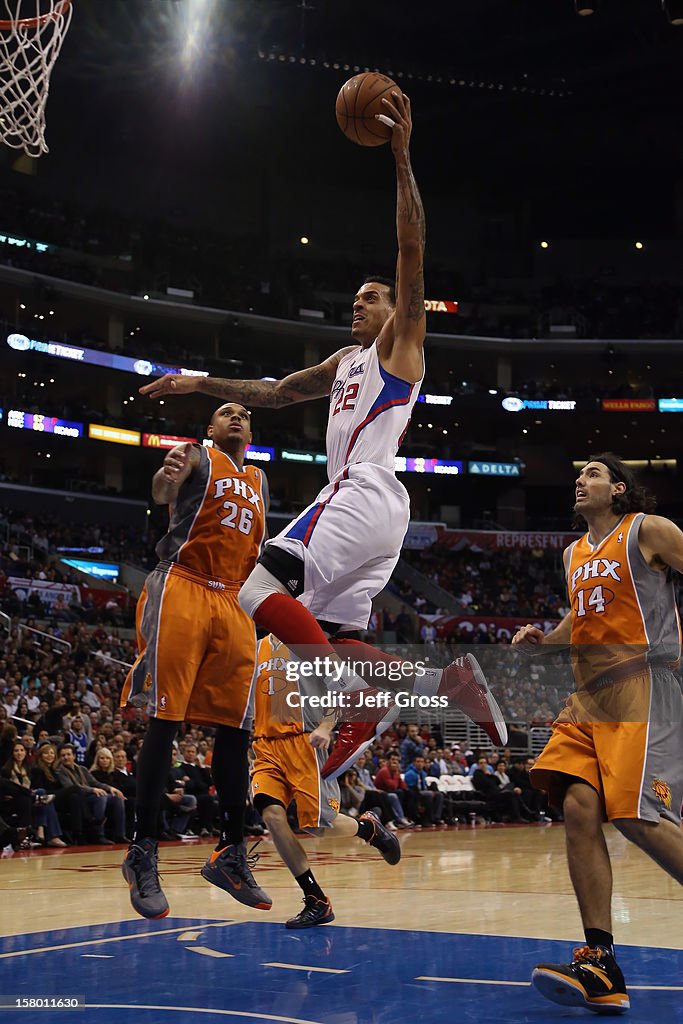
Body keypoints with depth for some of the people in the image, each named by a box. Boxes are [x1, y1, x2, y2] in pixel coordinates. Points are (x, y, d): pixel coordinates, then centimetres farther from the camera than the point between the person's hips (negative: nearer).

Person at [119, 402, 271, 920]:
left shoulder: (259, 482, 23)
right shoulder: (198, 457, 4)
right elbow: (164, 491, -18)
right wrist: (165, 477, -41)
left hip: (234, 604, 6)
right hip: (182, 590, -6)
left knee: (236, 728, 2)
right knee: (166, 721, -9)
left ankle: (232, 854, 9)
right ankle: (143, 854, -6)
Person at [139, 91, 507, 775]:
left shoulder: (400, 340, 6)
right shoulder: (345, 361, 30)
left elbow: (412, 253, -8)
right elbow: (273, 392, 35)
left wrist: (402, 159, -16)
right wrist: (199, 384, 29)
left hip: (366, 490, -9)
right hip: (348, 497, 9)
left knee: (258, 589, -21)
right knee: (331, 636, 2)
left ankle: (363, 700, -27)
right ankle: (447, 681, -2)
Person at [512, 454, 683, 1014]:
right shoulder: (575, 552, 21)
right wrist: (543, 641, 16)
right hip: (589, 695, 7)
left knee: (638, 815, -17)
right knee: (579, 806, -9)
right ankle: (601, 966, -8)